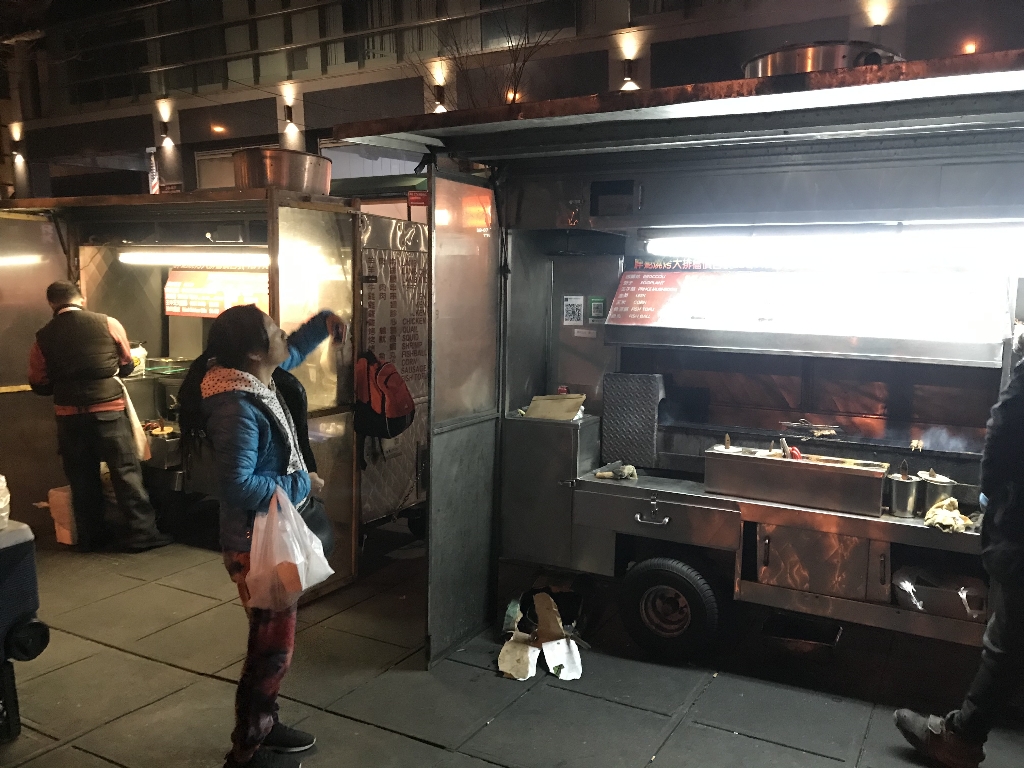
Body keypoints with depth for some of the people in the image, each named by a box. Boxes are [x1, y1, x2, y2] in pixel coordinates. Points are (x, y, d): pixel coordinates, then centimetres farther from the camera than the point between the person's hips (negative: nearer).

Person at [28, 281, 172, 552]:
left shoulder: (43, 338, 1)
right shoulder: (108, 324, -3)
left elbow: (39, 384, 8)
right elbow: (127, 365, 9)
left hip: (69, 415, 2)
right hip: (108, 410, -2)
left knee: (82, 478, 12)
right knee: (126, 472, 3)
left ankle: (91, 537, 21)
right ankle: (142, 533, 4)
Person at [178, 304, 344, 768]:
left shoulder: (257, 381, 2)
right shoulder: (238, 407, -27)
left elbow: (292, 352, 25)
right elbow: (238, 487, -30)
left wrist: (322, 323, 12)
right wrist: (301, 485, -21)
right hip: (257, 543, -10)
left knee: (272, 638, 22)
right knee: (274, 646, 3)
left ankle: (264, 726, 39)